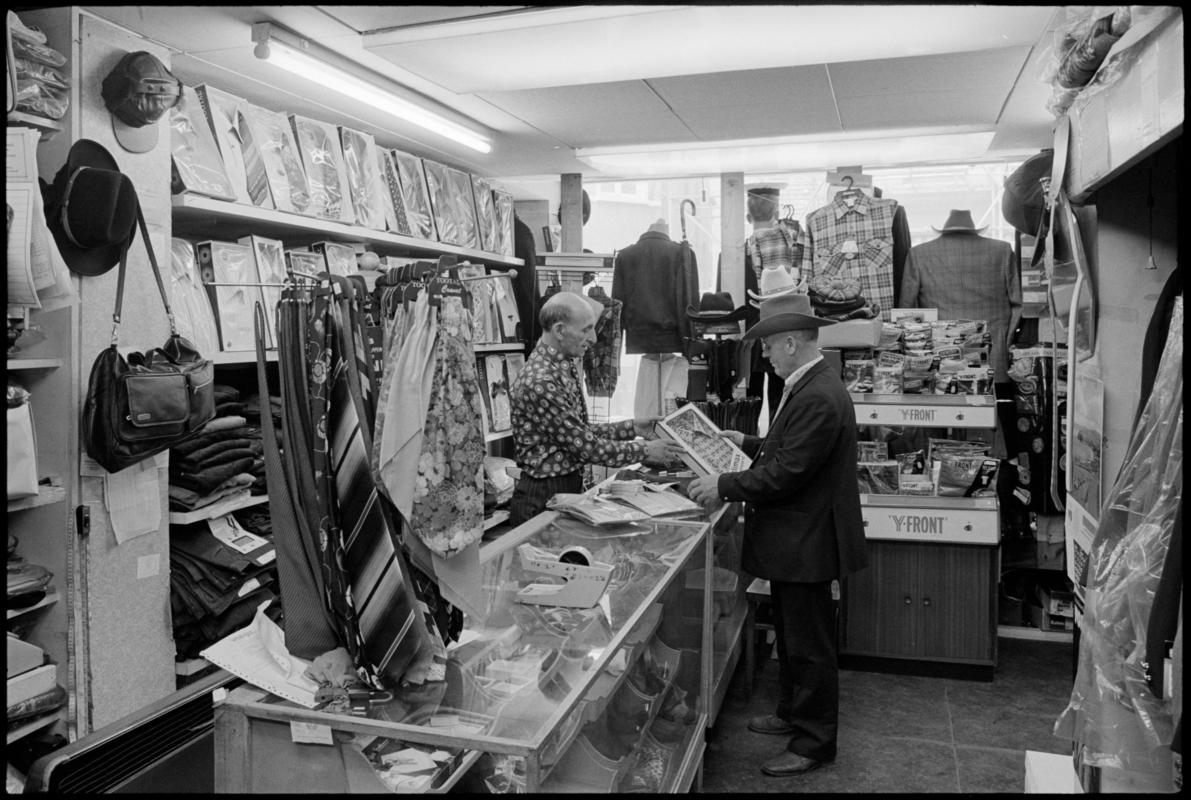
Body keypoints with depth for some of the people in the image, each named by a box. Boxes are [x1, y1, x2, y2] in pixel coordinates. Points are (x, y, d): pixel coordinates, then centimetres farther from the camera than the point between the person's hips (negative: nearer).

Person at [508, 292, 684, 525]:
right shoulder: (540, 381, -24)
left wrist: (632, 428, 5)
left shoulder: (564, 367, 7)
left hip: (569, 487, 9)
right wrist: (645, 451, -13)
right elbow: (584, 445, -22)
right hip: (543, 498, -9)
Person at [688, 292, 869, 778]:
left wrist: (723, 487, -21)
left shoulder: (818, 398, -26)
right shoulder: (809, 387, 8)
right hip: (794, 540, 10)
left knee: (809, 645, 5)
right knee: (791, 636, 23)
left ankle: (814, 743, 21)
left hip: (807, 543, -10)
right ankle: (793, 714, 41)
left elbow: (786, 473, -27)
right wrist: (747, 443, 14)